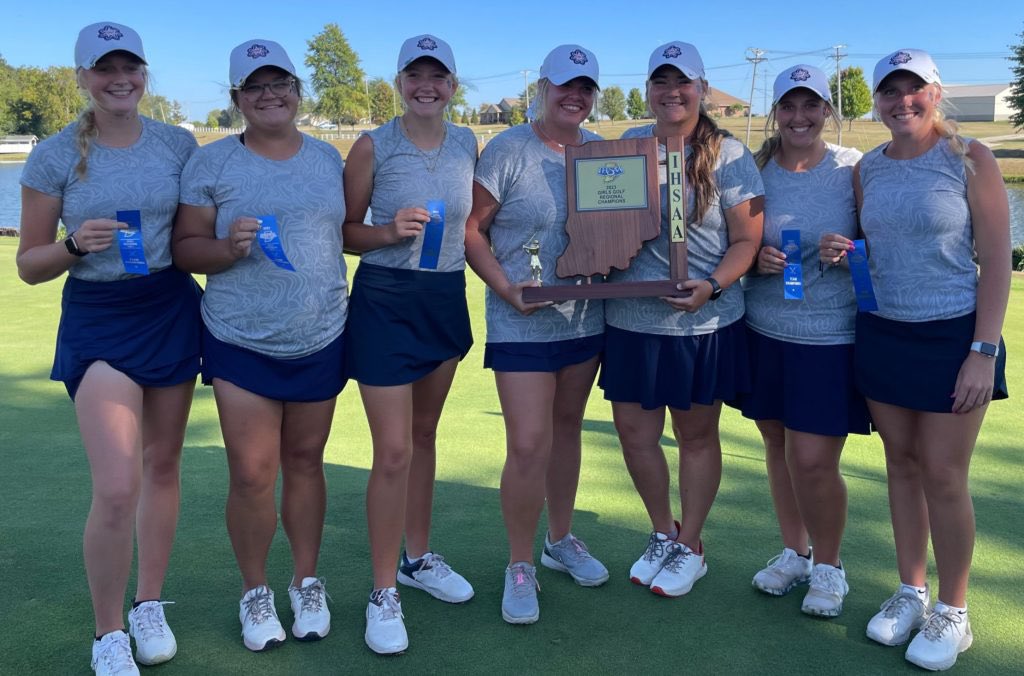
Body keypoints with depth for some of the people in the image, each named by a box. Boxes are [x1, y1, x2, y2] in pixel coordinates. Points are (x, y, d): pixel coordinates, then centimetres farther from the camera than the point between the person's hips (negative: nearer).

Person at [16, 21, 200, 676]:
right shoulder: (55, 156, -3)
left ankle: (150, 605, 31)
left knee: (162, 464, 12)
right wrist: (77, 245, -19)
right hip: (98, 320, -3)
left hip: (173, 310, 3)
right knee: (116, 488, -12)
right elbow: (29, 263, 0)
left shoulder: (179, 144, 3)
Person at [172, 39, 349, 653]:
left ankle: (308, 582, 29)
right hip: (241, 342, -2)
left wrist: (348, 294, 7)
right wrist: (228, 248, -20)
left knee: (305, 462, 12)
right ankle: (255, 591, 21)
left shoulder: (328, 158, 9)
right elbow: (186, 248, -1)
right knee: (252, 474, -1)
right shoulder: (212, 163, -1)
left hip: (321, 338, 3)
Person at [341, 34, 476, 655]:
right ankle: (384, 593, 9)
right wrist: (392, 231, -20)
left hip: (447, 298, 5)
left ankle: (419, 558, 33)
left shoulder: (467, 144, 5)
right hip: (386, 300, -5)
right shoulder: (374, 147, -8)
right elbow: (347, 231, -3)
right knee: (393, 451, -5)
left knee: (424, 434, 17)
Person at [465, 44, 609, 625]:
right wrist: (505, 287, -19)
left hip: (586, 317, 5)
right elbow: (471, 228, -8)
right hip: (523, 324, -5)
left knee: (567, 428, 17)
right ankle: (521, 566, 12)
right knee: (529, 445, -7)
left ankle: (561, 539, 35)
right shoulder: (508, 151, -9)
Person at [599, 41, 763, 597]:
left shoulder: (727, 155, -5)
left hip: (704, 323, -3)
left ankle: (689, 547, 28)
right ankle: (663, 532, 31)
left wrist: (711, 287, -22)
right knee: (633, 432, 7)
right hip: (631, 320, 4)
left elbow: (746, 240, -6)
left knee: (697, 434, 10)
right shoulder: (627, 146, 7)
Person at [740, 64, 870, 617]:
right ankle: (793, 552, 34)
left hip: (830, 337, -3)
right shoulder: (756, 169, 4)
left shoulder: (854, 169, -4)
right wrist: (754, 259, -10)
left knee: (813, 460, -4)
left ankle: (828, 566, 21)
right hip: (765, 331, 4)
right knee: (778, 447, 13)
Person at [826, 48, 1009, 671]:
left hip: (953, 336, -4)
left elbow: (997, 259, -9)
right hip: (882, 333, 5)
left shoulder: (969, 159, -8)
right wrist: (840, 251, -7)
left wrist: (985, 351, -14)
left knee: (943, 475, 0)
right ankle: (911, 591, 29)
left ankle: (953, 612, 19)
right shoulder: (868, 168, 6)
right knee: (902, 464, 12)